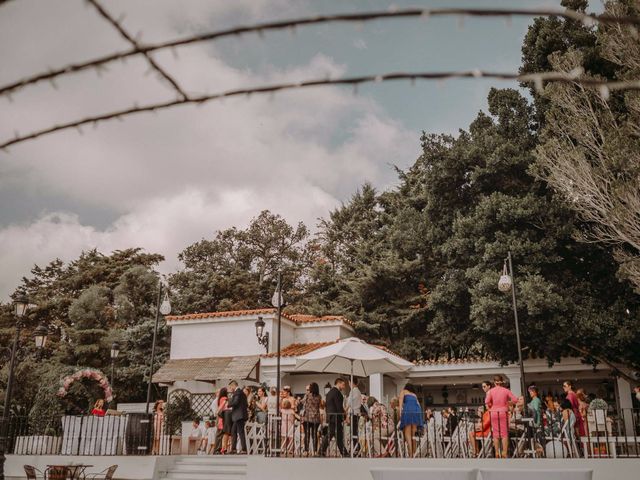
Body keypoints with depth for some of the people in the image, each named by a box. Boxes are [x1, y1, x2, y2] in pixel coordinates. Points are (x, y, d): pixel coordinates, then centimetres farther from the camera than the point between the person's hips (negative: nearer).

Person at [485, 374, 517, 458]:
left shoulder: (491, 391, -1)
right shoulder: (506, 390, -1)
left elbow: (487, 402, -11)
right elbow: (515, 399, -5)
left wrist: (490, 407, 8)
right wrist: (507, 402, 11)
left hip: (494, 413, 0)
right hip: (504, 412, 0)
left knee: (495, 433, 7)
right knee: (504, 433, 4)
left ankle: (497, 452, 7)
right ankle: (504, 452, 0)